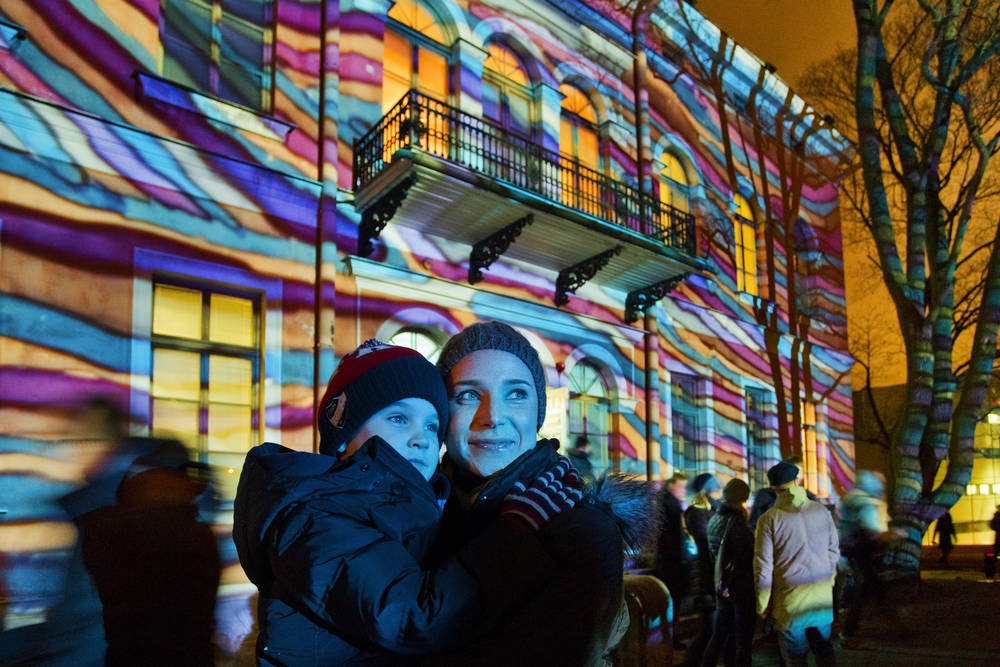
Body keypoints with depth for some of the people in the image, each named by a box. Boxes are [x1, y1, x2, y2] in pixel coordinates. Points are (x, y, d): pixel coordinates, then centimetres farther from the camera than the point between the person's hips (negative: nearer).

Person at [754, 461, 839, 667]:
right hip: (822, 596, 4)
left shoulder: (769, 519, -10)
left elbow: (763, 566, -8)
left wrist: (762, 605, 2)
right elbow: (834, 552, 9)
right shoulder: (821, 510, 0)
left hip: (790, 600, -3)